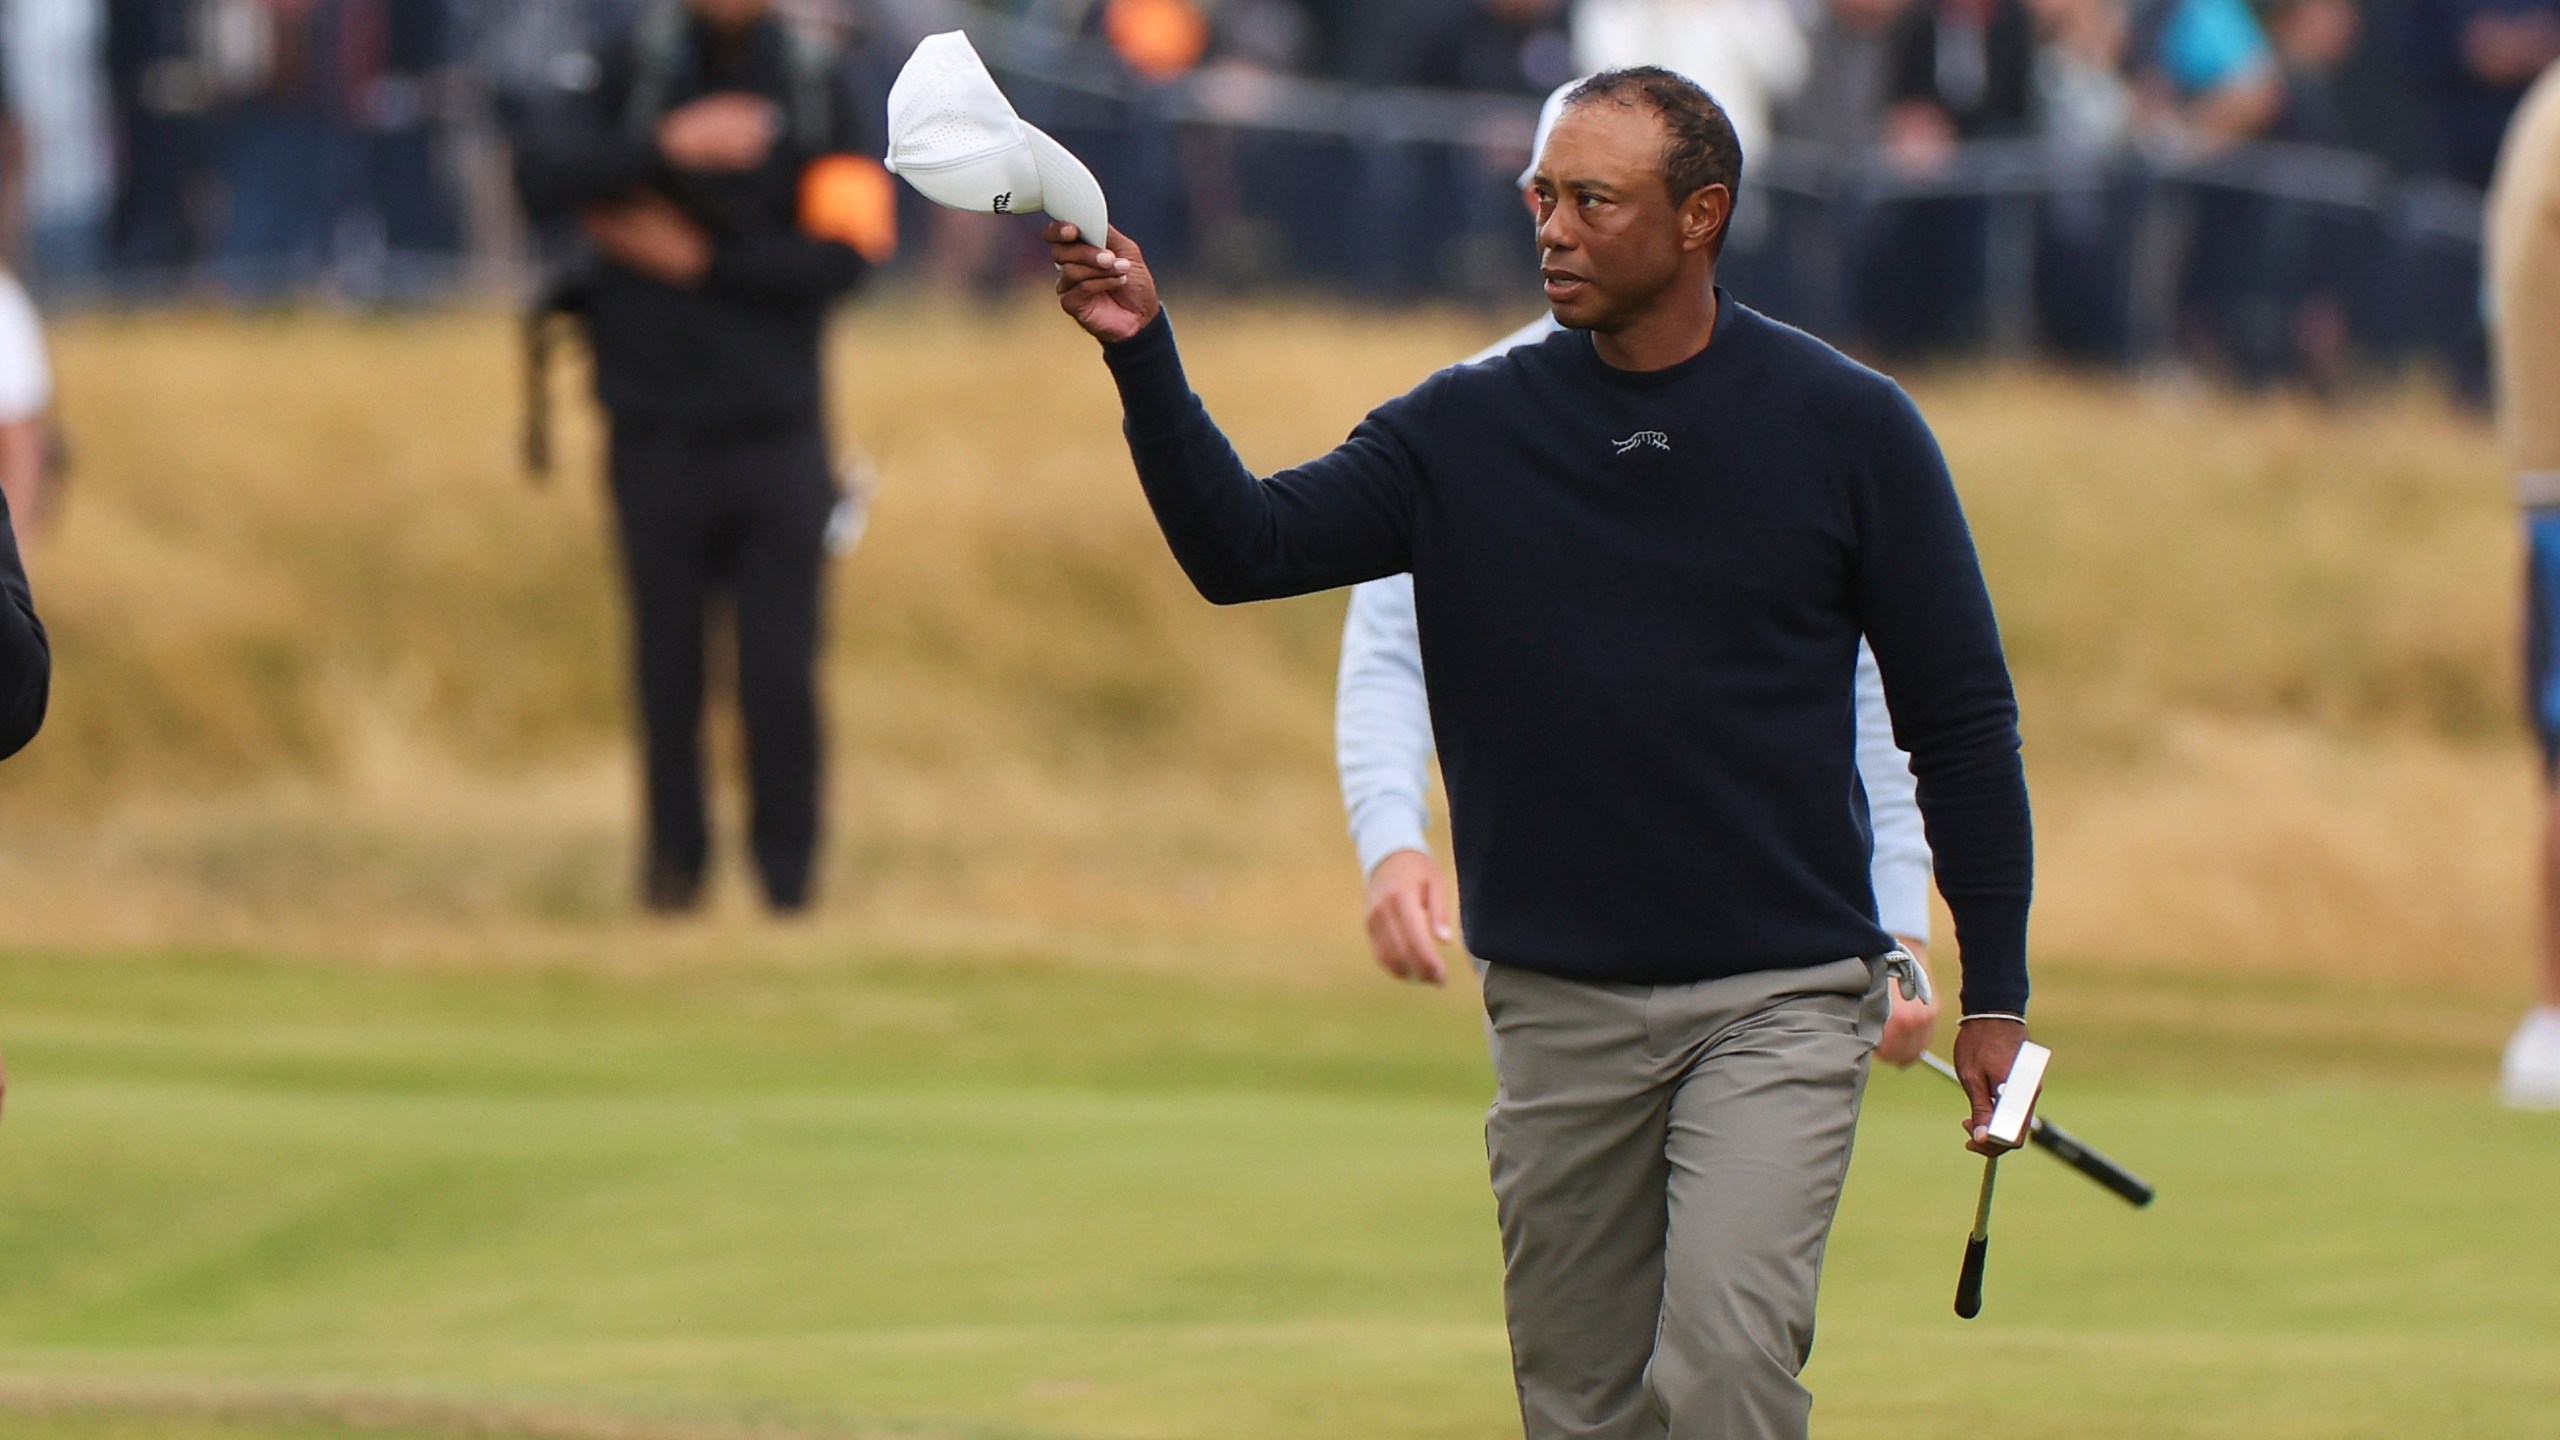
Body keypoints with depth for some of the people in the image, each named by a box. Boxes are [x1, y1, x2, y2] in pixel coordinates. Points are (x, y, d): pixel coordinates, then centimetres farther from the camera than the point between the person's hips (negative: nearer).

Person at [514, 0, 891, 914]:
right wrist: (664, 147, -23)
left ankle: (787, 882, 5)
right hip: (656, 439, 1)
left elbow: (842, 255, -6)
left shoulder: (826, 93, 4)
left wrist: (700, 260, -11)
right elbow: (541, 175, -11)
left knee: (780, 678, -5)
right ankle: (674, 866, 17)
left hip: (776, 436, -1)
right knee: (666, 670, 4)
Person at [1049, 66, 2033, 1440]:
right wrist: (1142, 356, -17)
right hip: (1558, 1004, 3)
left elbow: (1960, 716, 2)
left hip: (1778, 1000, -3)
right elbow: (1243, 548, -2)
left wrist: (1995, 993, 0)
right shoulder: (1468, 428, 4)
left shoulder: (1847, 427, -2)